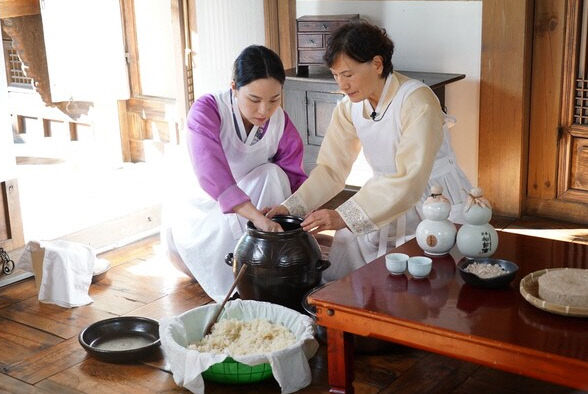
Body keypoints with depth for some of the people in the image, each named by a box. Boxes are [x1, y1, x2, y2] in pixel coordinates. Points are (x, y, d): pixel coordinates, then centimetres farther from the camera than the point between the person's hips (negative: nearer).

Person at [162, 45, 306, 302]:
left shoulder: (281, 123, -15)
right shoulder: (207, 110, -28)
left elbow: (295, 178, -14)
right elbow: (210, 170, -44)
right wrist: (255, 215, -57)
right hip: (203, 205, -3)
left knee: (272, 174, -27)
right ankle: (233, 287, -7)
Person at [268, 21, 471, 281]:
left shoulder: (417, 101, -22)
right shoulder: (349, 107, -1)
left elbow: (410, 180, -30)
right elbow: (331, 169, -1)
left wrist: (344, 217, -36)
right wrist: (291, 208, -17)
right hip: (387, 204, 6)